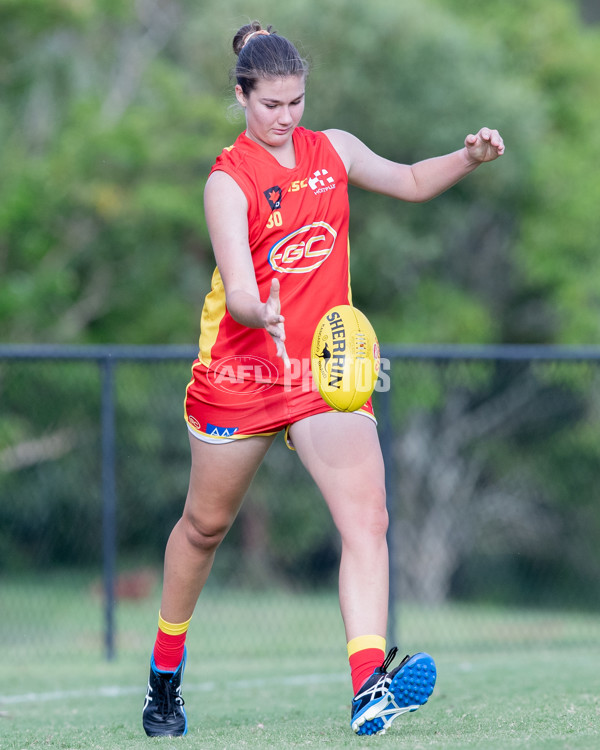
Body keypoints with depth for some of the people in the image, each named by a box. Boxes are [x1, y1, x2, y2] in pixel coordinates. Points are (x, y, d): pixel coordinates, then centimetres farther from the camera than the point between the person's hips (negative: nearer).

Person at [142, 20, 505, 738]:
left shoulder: (332, 149, 5)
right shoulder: (228, 181, -11)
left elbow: (410, 182, 22)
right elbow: (238, 293, -22)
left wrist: (468, 157, 3)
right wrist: (264, 316, -44)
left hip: (326, 367, 3)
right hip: (240, 370, -3)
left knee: (367, 519, -18)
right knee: (205, 524, 14)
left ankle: (371, 690, -29)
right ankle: (165, 673, 36)